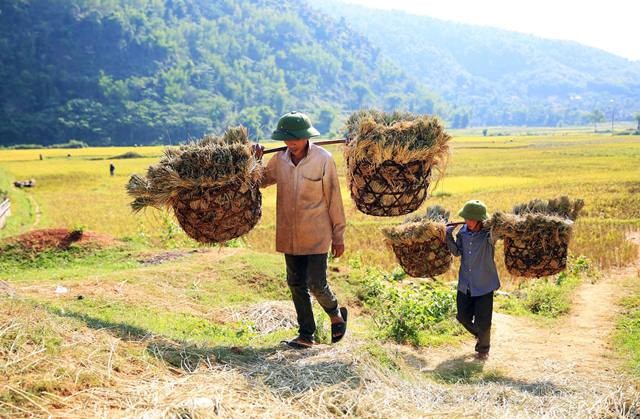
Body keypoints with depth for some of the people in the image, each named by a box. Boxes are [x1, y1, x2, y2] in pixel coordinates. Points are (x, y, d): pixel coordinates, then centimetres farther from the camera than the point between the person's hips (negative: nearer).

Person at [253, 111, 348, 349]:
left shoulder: (323, 159, -11)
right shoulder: (279, 159, 1)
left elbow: (333, 199, -6)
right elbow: (262, 182, 19)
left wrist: (338, 236, -3)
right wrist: (255, 161, -1)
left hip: (316, 235, -5)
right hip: (289, 236, 5)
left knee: (317, 285, -4)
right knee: (296, 285, 11)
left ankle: (336, 314, 28)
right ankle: (306, 335, 24)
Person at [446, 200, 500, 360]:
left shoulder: (488, 234, -16)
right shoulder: (463, 232, -3)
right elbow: (457, 252, 3)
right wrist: (449, 237, -8)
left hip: (484, 285, -5)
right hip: (465, 284, 5)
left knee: (483, 322, 4)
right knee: (463, 317, 15)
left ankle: (483, 349, 30)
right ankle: (479, 334, 45)